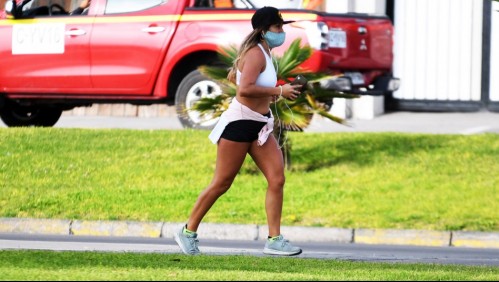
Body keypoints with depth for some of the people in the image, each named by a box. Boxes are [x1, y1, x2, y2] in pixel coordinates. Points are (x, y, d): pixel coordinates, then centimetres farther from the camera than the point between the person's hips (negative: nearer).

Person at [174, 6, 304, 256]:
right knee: (222, 183, -1)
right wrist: (279, 91, -22)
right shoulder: (256, 54, -16)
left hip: (259, 126, 9)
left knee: (277, 179, -4)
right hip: (240, 122, -9)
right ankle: (188, 232, 13)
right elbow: (245, 88, -29)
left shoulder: (263, 53, 14)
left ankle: (274, 240, -4)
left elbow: (233, 76, 26)